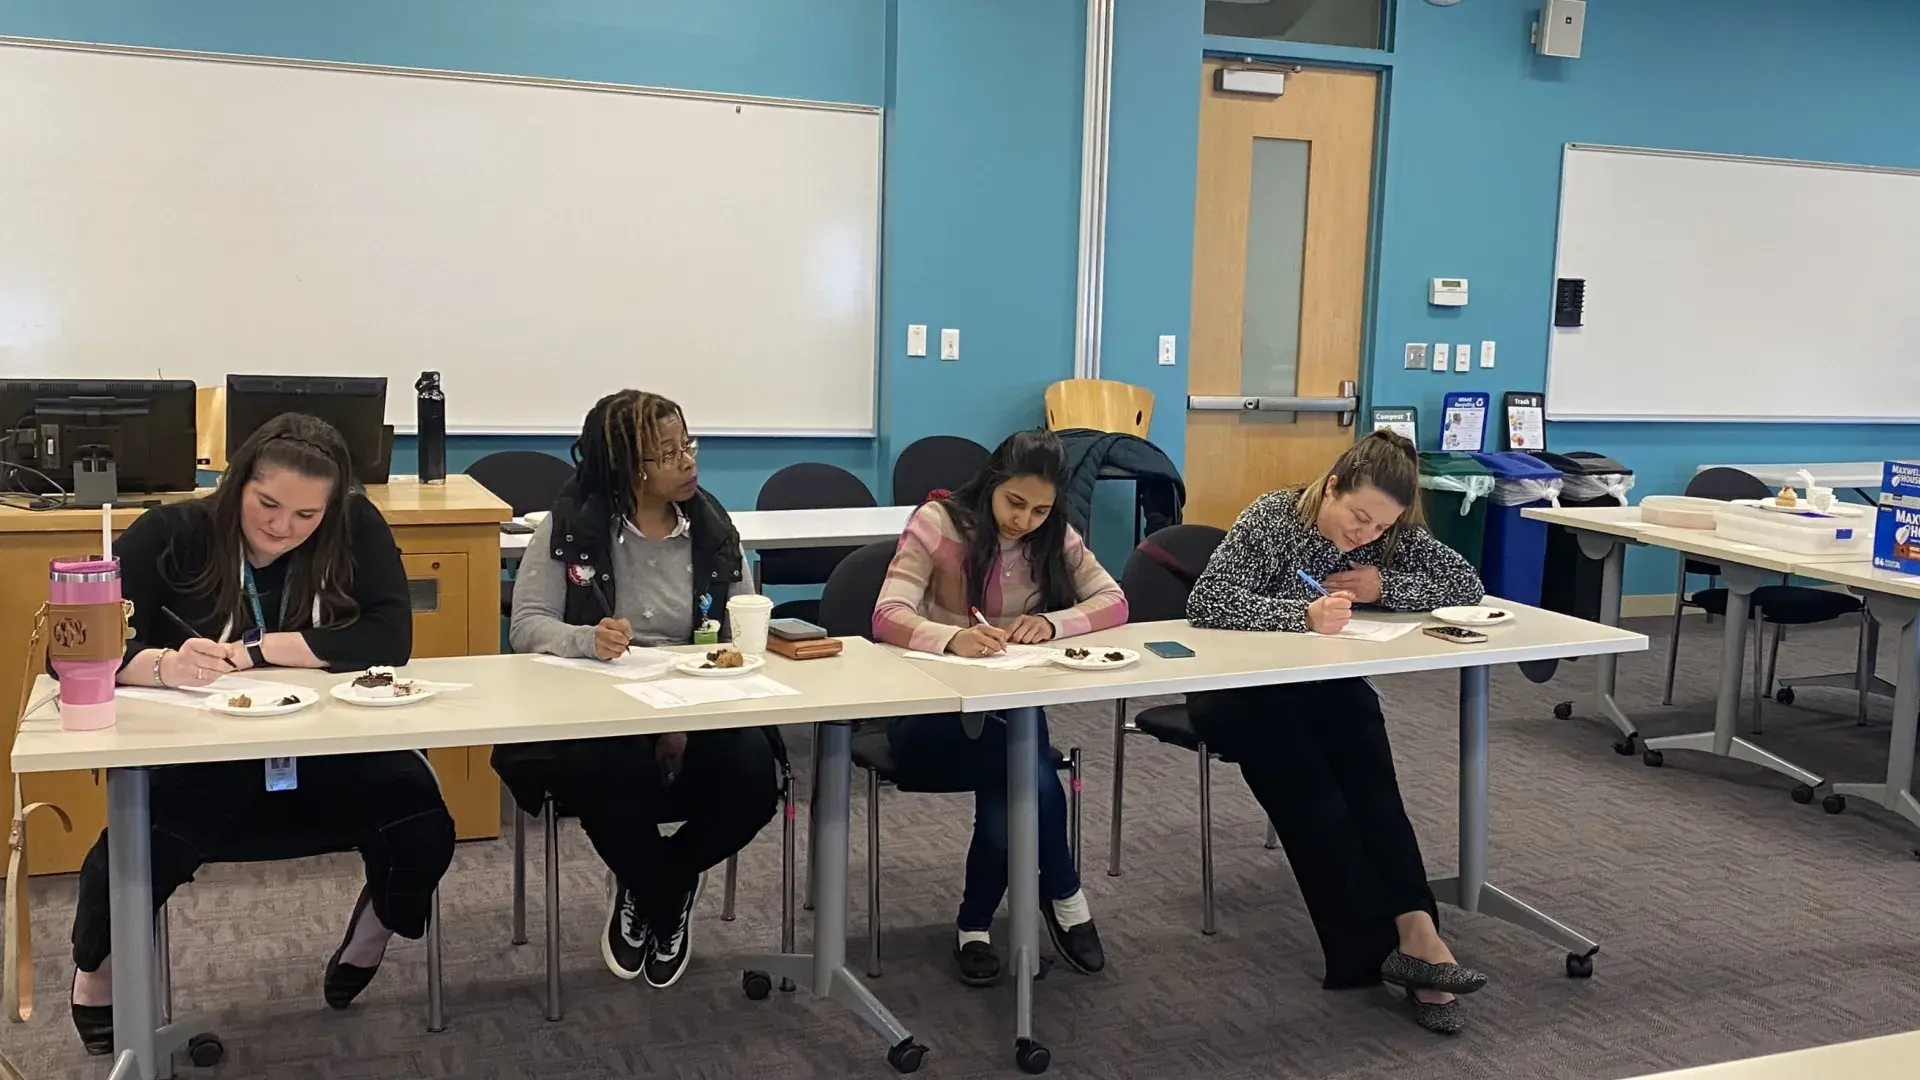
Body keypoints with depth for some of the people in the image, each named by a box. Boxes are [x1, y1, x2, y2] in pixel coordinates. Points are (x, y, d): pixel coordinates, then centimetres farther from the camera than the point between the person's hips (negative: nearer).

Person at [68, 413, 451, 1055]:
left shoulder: (355, 530, -7)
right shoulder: (171, 535, -9)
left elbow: (388, 640, -19)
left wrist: (252, 653, -24)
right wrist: (166, 665, -38)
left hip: (329, 755, 1)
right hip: (198, 759, -1)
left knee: (424, 832, -26)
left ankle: (370, 939, 13)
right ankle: (99, 973, 6)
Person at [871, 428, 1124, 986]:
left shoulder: (1056, 538, 3)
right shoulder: (937, 523, -12)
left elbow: (1114, 601, -1)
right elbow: (887, 616, -24)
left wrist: (1053, 621, -22)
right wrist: (952, 638, -45)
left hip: (1010, 709, 4)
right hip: (930, 711, -4)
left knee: (1013, 786, -32)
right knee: (1029, 771, -33)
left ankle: (976, 927, -11)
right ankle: (1065, 898, -12)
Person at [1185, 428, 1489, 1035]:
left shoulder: (1392, 534, -2)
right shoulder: (1272, 518, -16)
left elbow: (1468, 585, -2)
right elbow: (1207, 600, -27)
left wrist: (1385, 585, -16)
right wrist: (1303, 614, -38)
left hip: (1324, 686, 4)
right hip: (1236, 689, -4)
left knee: (1366, 771, -28)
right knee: (1304, 779, -31)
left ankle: (1411, 932, -35)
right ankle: (1405, 936, -31)